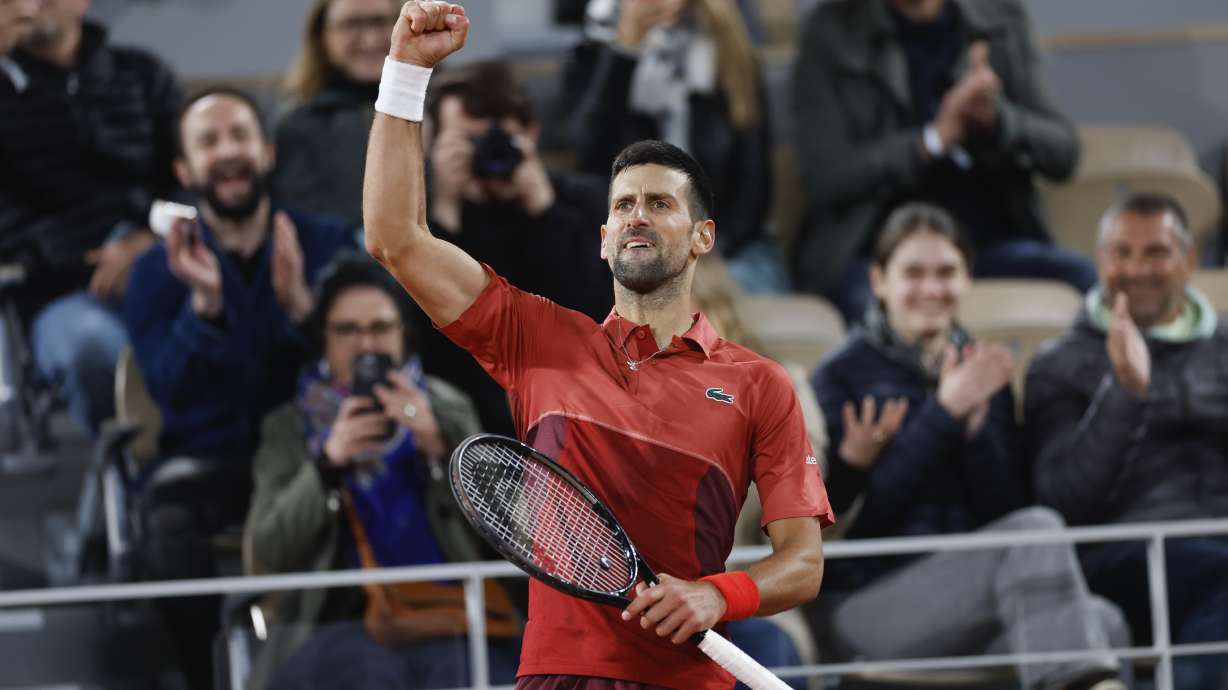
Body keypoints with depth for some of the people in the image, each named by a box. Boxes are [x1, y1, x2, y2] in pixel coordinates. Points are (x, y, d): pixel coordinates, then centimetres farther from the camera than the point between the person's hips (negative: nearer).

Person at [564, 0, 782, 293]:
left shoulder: (732, 57, 8)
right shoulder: (594, 58, 4)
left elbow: (754, 172, 4)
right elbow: (594, 157, -15)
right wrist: (625, 50, -18)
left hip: (729, 247, 1)